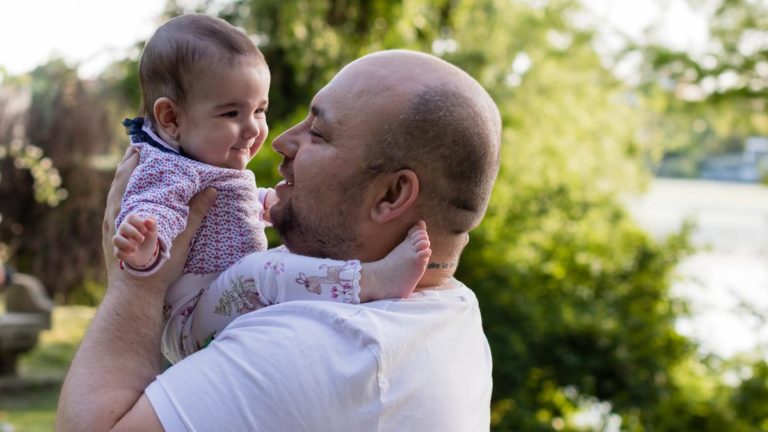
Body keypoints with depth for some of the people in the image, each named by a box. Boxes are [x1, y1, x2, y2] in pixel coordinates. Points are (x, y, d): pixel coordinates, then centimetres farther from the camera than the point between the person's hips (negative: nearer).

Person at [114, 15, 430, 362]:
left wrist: (266, 202, 28)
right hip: (191, 323, -11)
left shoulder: (216, 167, 16)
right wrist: (145, 248, -58)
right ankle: (373, 281, -42)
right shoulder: (168, 170, -17)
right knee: (259, 270, -35)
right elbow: (151, 210, -37)